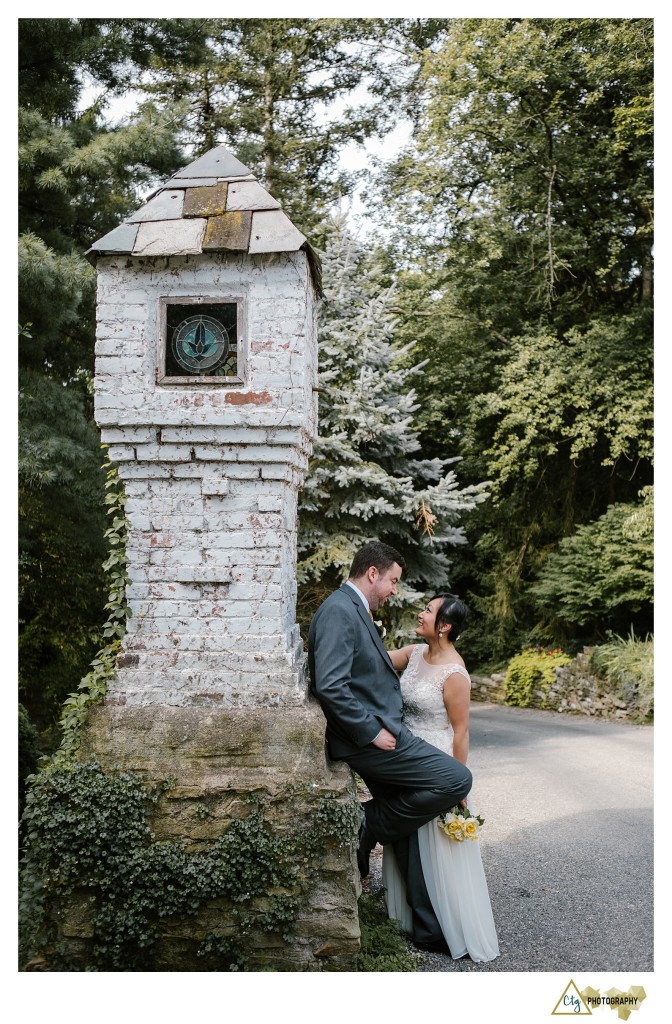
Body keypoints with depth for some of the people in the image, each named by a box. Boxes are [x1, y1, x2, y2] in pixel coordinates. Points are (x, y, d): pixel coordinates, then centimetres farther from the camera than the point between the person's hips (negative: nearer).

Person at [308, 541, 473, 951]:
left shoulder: (355, 611, 17)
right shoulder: (338, 611, -15)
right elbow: (330, 686, -24)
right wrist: (372, 732, -20)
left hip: (379, 734, 10)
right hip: (370, 739, -10)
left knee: (410, 829, 12)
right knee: (457, 778, -12)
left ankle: (429, 928, 22)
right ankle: (370, 825, 0)